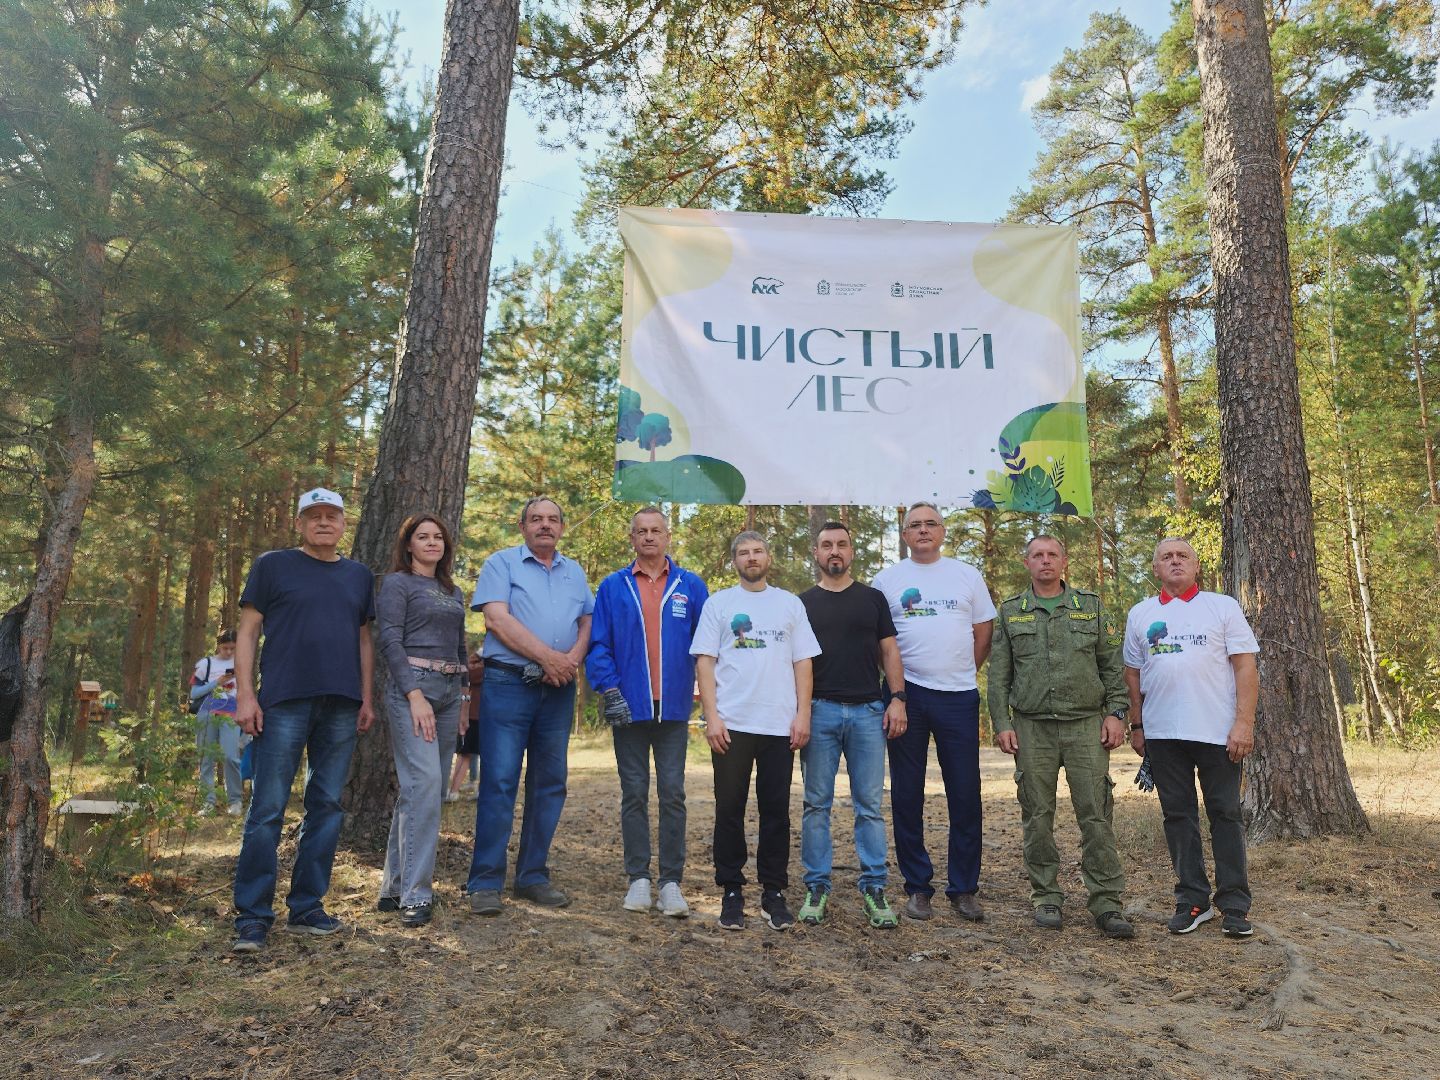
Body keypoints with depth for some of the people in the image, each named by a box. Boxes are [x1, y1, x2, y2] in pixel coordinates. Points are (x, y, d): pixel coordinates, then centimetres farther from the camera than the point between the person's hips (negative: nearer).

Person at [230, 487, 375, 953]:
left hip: (341, 707, 4)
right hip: (284, 703, -4)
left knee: (327, 807, 7)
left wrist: (366, 699, 10)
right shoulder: (273, 565, 4)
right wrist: (245, 694, -8)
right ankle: (252, 916, 6)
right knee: (267, 808, -3)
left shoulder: (360, 576, 15)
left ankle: (307, 907, 18)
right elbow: (248, 631, 1)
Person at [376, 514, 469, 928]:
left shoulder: (454, 593, 20)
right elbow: (389, 641, -9)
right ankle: (415, 893, -12)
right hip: (412, 687, -7)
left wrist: (462, 699, 16)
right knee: (424, 782, -17)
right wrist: (415, 695, -18)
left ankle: (394, 886, 16)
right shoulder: (397, 583, 1)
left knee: (430, 789, 6)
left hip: (449, 691, 7)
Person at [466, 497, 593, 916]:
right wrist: (547, 656, -14)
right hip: (508, 684, -4)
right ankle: (485, 882, 2)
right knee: (499, 782, -6)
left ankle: (533, 876, 18)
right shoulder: (502, 563, 3)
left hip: (559, 690, 5)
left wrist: (573, 659, -8)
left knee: (550, 783, 8)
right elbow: (497, 619, -9)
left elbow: (588, 622, 13)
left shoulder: (575, 572, 17)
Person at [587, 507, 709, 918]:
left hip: (674, 707, 0)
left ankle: (671, 881, 9)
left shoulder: (691, 587, 5)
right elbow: (598, 645, 2)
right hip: (629, 707, 0)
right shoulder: (613, 587, 5)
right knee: (634, 794, 7)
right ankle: (638, 878, 16)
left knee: (672, 793, 2)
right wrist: (610, 691, -7)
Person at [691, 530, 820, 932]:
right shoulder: (719, 603, 5)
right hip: (732, 725, -1)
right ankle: (732, 891, 17)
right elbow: (704, 661, 0)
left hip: (780, 726, 1)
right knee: (730, 811, 6)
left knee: (776, 812, 7)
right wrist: (712, 716, -8)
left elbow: (802, 662, 9)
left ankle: (774, 892, 18)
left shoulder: (790, 604, 11)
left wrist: (803, 714, 0)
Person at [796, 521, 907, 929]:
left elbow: (889, 652, 9)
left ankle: (873, 888, 9)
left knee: (870, 804, 3)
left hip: (868, 711, 1)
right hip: (820, 711, 0)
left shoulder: (873, 599, 11)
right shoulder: (803, 603, 9)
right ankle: (816, 887, 12)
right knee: (817, 804, 4)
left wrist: (898, 699, -3)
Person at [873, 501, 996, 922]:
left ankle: (964, 889, 15)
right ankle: (917, 887, 16)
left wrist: (962, 672, 6)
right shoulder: (887, 579, 7)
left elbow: (984, 634, 12)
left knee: (965, 796, 3)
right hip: (907, 695, 0)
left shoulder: (967, 576, 10)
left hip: (958, 697, 1)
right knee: (907, 796, 4)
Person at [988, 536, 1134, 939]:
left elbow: (1113, 666, 10)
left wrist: (1116, 713, 0)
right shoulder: (1011, 612, 9)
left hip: (1086, 724, 0)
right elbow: (998, 675, 7)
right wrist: (1001, 723, 0)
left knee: (1096, 814, -3)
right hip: (1032, 727, 1)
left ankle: (1107, 903, 4)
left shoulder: (1091, 606, 10)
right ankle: (1046, 898, 16)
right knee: (1038, 816, 4)